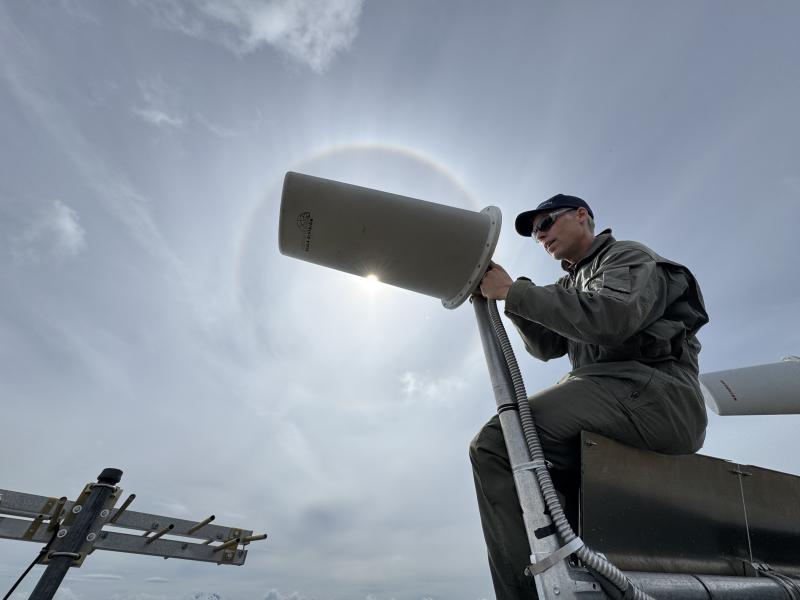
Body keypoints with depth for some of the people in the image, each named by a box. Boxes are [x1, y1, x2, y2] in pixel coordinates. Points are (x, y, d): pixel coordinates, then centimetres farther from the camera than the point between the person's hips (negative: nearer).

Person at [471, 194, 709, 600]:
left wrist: (515, 291, -17)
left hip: (653, 392, -9)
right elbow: (547, 345, 16)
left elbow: (610, 319, -19)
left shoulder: (628, 256, 4)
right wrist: (509, 293, 4)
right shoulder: (572, 284, 28)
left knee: (495, 444, -24)